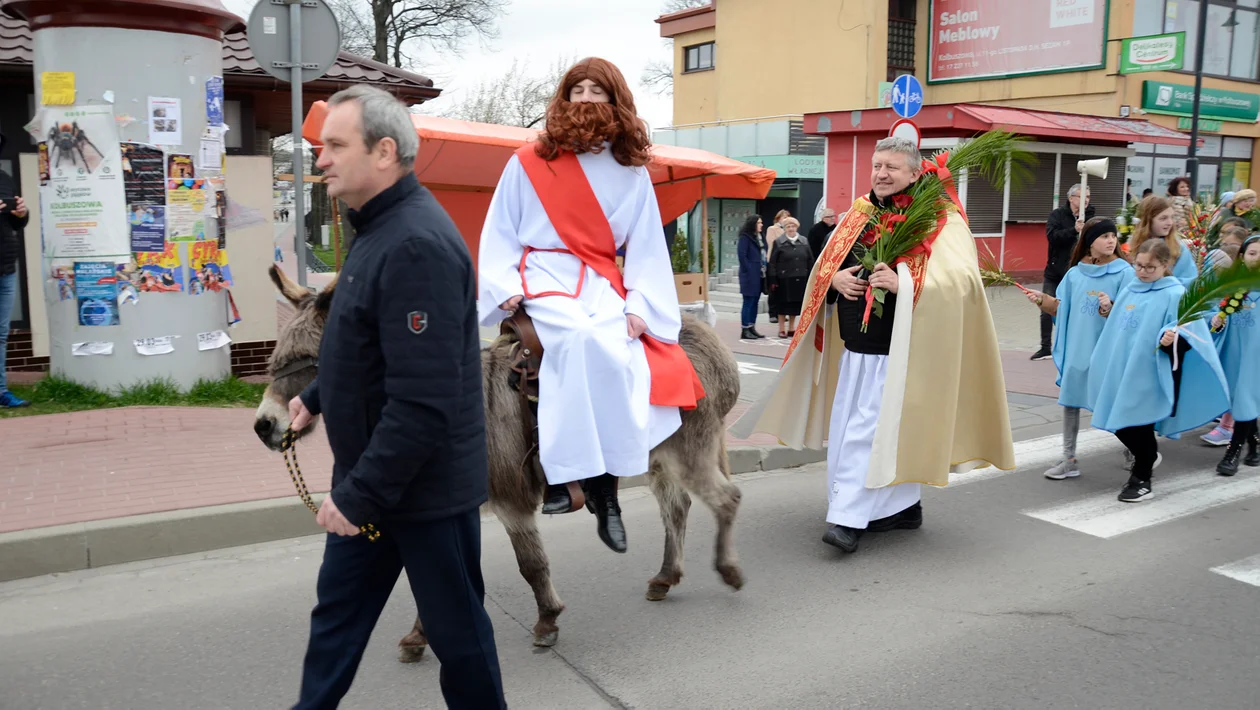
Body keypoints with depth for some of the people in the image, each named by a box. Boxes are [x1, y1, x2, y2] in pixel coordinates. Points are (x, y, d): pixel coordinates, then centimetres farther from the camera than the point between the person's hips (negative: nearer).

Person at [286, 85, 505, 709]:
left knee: (456, 628, 10)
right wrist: (316, 396, 21)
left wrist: (359, 494, -24)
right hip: (368, 481, 10)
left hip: (426, 488, -9)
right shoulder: (379, 229, 8)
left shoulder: (416, 245, -25)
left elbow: (423, 401, -30)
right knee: (337, 611, 19)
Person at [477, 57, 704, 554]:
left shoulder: (631, 172, 10)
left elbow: (646, 248, 9)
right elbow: (499, 233, 8)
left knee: (624, 360, -25)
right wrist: (506, 288, -6)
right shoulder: (529, 162, 5)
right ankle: (562, 474, -25)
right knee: (585, 340, -33)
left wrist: (639, 306, -5)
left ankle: (605, 490, -14)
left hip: (603, 285, 3)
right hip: (544, 277, -2)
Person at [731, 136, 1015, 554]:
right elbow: (824, 264, 18)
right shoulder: (859, 214, 12)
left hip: (898, 350, -7)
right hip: (855, 344, 7)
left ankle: (850, 518, -4)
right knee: (847, 429, 12)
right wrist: (836, 278, -5)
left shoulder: (939, 221, -7)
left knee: (869, 430, -10)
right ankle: (903, 507, 27)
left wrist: (905, 284, -28)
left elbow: (964, 278, -18)